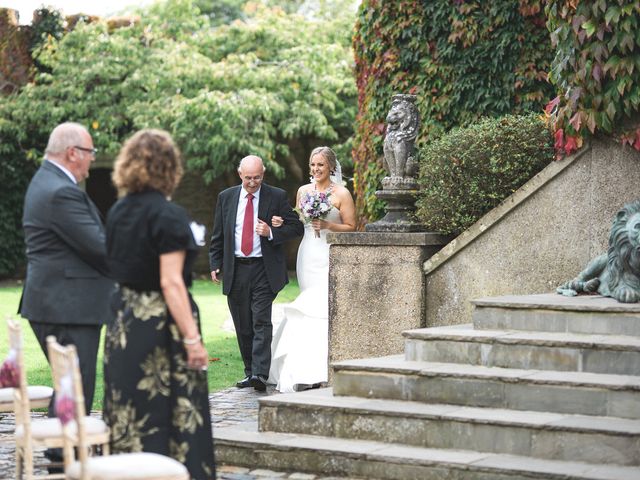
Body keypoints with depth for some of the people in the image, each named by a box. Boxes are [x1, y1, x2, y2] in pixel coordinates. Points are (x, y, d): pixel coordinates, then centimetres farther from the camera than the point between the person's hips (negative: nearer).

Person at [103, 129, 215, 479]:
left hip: (124, 323, 7)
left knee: (132, 417, 13)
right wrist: (192, 338, -20)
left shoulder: (118, 212, 7)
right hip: (161, 327, -7)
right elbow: (171, 283, -20)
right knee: (173, 416, -1)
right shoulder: (168, 216, -15)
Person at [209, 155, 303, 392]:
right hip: (235, 270, 3)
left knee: (261, 322, -13)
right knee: (242, 325, 8)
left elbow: (296, 227, 2)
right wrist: (215, 264, 7)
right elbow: (218, 235, 13)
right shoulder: (226, 197, 8)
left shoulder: (277, 196, 1)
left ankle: (260, 374, -18)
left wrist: (271, 232, -14)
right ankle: (249, 371, 18)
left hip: (264, 269, -3)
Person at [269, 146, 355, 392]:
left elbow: (351, 227, -1)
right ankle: (304, 372, 8)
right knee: (309, 307, 4)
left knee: (323, 307, -11)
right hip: (308, 255, 5)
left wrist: (327, 226, -15)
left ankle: (317, 373, -8)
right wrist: (282, 223, 2)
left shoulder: (341, 194, -2)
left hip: (330, 258, -5)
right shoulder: (303, 191, 12)